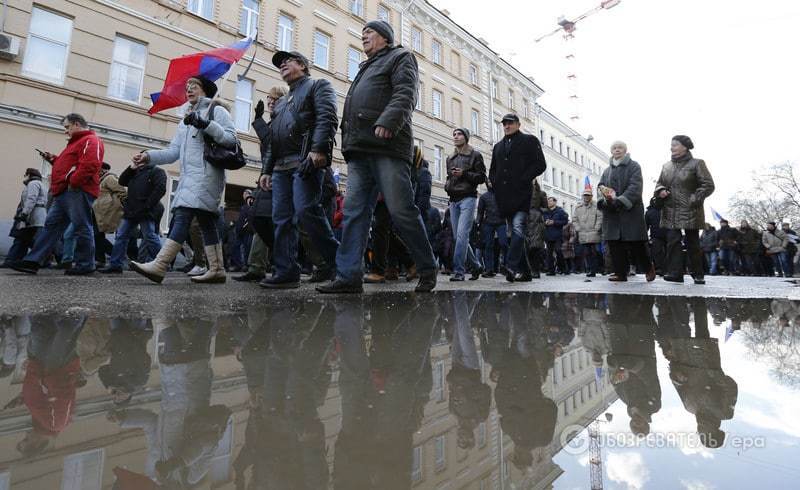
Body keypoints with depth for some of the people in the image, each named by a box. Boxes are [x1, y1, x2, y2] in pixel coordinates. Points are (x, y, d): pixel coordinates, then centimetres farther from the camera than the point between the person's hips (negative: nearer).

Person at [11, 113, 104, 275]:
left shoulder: (91, 141, -4)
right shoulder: (76, 142, 31)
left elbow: (90, 164, -20)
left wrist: (73, 182, -21)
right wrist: (53, 159, 21)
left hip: (78, 191, -11)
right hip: (65, 192, 11)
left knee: (82, 227, -7)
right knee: (51, 225, 7)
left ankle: (85, 265, -3)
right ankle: (33, 261, 8)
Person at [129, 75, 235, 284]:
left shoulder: (217, 110, 6)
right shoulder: (185, 122, 28)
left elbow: (231, 138, -8)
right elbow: (173, 151, 18)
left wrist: (206, 125, -18)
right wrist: (148, 156, 3)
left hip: (206, 173, -8)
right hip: (189, 176, 8)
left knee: (183, 215, -18)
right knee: (206, 222, 5)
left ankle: (159, 266, -23)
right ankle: (217, 270, 8)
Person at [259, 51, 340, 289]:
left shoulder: (318, 86, 11)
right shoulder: (281, 102, 33)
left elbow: (326, 118, -8)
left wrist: (318, 149, -22)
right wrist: (267, 169, 20)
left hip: (306, 161, -8)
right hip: (281, 167, 8)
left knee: (305, 212, -19)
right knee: (282, 219, -1)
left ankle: (336, 260, -8)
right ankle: (286, 272, 1)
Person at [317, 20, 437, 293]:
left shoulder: (400, 57, 13)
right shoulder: (366, 69, 36)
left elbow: (405, 94, -7)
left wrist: (387, 122, -23)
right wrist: (349, 143, 18)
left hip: (387, 146, -8)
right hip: (359, 150, 8)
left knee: (401, 211, -11)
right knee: (354, 212, -4)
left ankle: (428, 270, 3)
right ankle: (349, 276, -5)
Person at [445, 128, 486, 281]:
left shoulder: (475, 155, 5)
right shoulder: (450, 158, 22)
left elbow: (482, 177, -1)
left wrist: (464, 173, -12)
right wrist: (447, 185, 8)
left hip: (468, 198, -6)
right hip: (453, 200, 6)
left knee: (462, 234, -18)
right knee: (458, 236, 4)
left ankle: (458, 271, -18)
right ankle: (476, 266, 18)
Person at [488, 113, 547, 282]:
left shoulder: (529, 140, 8)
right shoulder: (498, 146, 24)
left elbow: (540, 165, -1)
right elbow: (492, 170, 29)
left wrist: (524, 179, -12)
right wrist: (494, 182, 8)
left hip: (521, 194, -6)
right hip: (504, 196, 6)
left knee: (518, 227, -19)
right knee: (515, 232, 7)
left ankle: (511, 266, -26)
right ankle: (524, 270, 14)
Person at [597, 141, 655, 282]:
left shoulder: (633, 166, 3)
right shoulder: (607, 170, 19)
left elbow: (635, 187, -10)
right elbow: (600, 186, 10)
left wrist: (619, 200, -22)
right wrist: (603, 200, -11)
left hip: (630, 211, -4)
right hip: (611, 212, 4)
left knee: (636, 244, -3)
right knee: (614, 243, 0)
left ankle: (648, 268, 20)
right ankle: (620, 273, 7)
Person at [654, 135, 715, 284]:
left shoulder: (696, 164, -1)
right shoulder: (666, 166, 13)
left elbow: (708, 185, -5)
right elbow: (659, 183, 21)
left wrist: (694, 199, -15)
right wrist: (660, 190, -1)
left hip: (690, 211, -4)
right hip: (670, 212, 4)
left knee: (692, 243, 3)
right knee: (673, 241, -4)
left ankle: (698, 275, 15)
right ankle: (675, 273, -4)